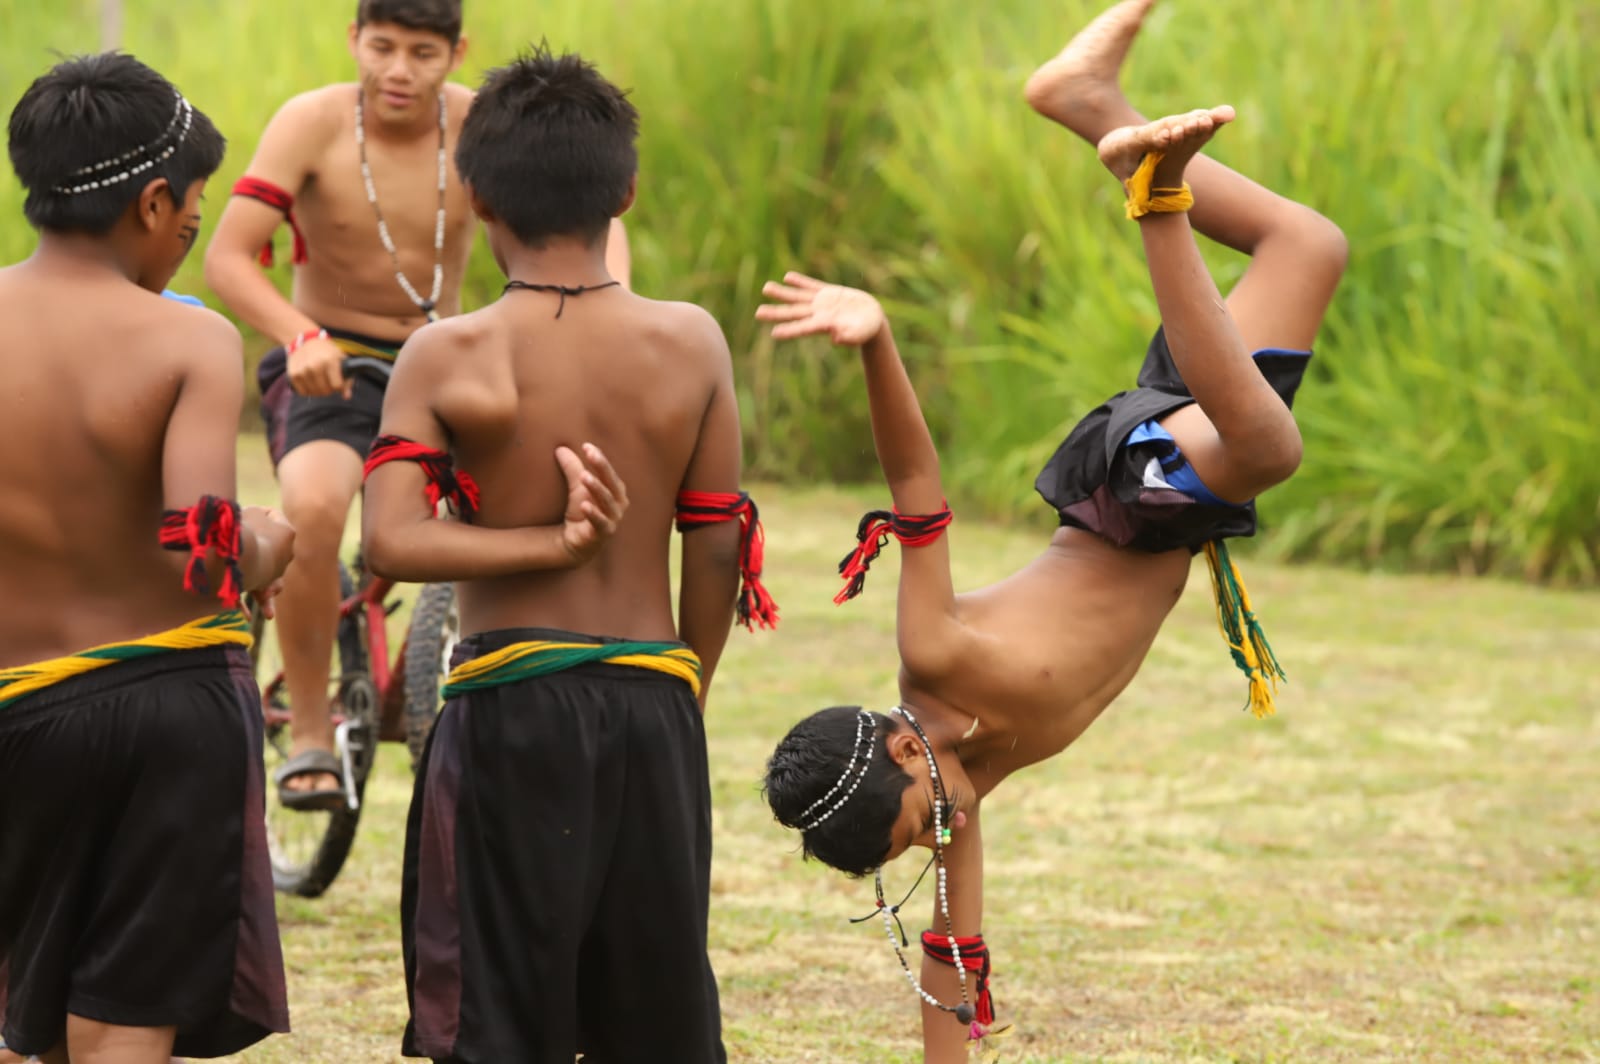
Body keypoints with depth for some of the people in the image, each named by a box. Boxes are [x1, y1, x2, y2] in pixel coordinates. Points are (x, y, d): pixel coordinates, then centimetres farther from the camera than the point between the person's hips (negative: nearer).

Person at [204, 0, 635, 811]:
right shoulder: (314, 123, -15)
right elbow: (228, 256, -22)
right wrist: (301, 337, -41)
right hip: (330, 369, -3)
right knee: (313, 508, -32)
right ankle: (309, 732, -16)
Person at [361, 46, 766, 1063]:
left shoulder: (448, 358, -7)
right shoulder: (690, 345, -1)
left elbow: (392, 539, -18)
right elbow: (718, 550, 3)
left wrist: (550, 544, -11)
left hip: (510, 703, -2)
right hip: (652, 696, 2)